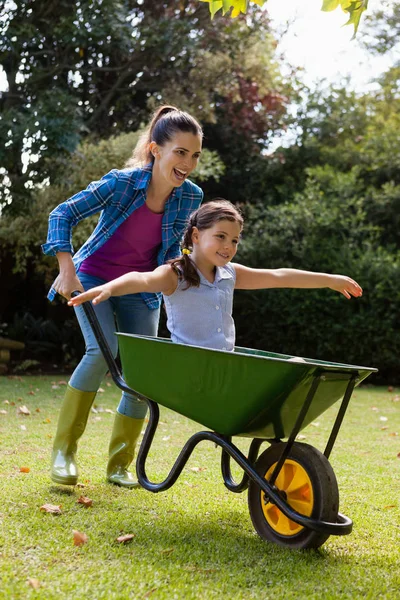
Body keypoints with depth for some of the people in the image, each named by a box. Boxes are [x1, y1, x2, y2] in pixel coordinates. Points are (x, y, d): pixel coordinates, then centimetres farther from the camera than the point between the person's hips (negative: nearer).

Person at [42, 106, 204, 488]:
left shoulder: (190, 197, -12)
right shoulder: (120, 183, -24)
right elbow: (63, 215, -19)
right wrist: (67, 270, -27)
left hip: (141, 289, 4)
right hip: (94, 278, -4)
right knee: (103, 351, -26)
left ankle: (120, 465, 13)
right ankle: (64, 449, -13)